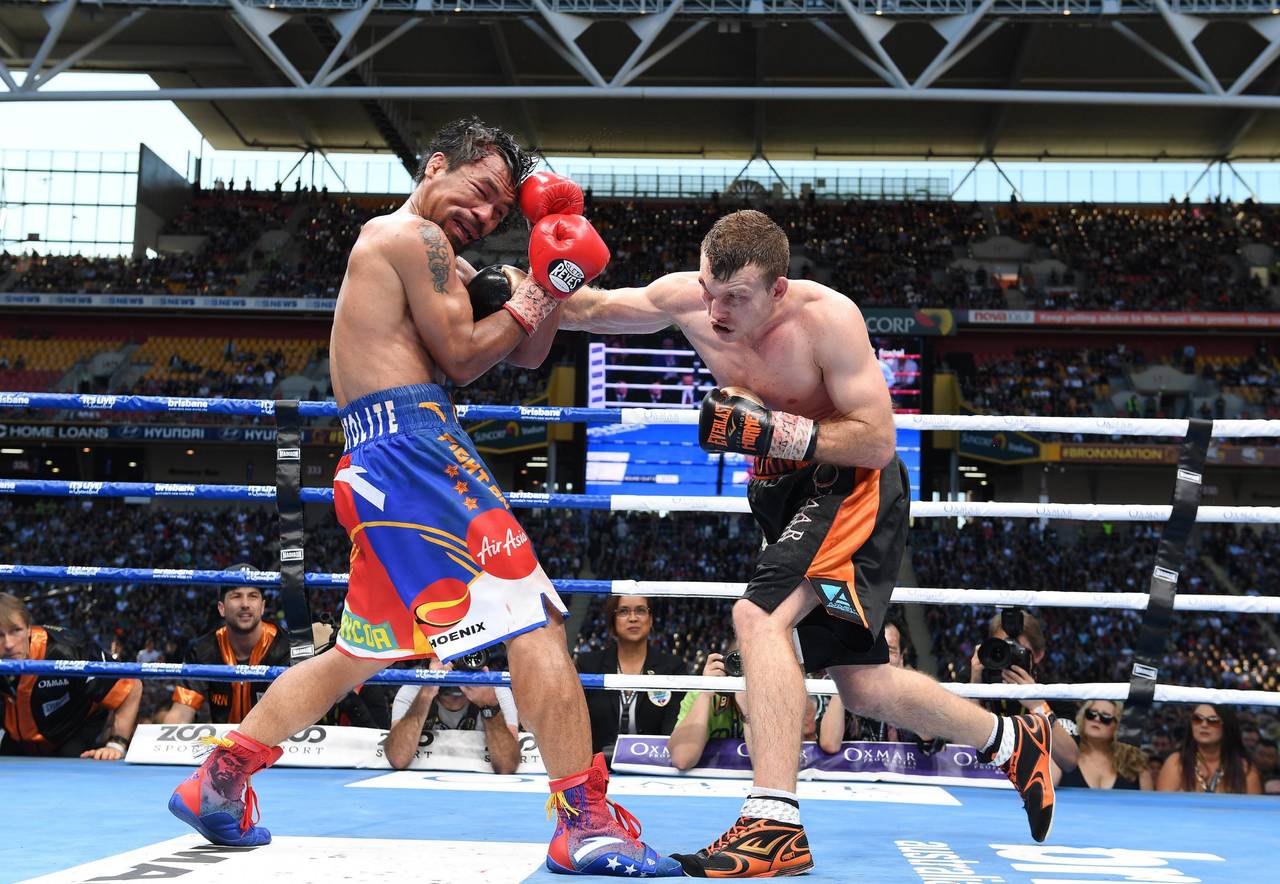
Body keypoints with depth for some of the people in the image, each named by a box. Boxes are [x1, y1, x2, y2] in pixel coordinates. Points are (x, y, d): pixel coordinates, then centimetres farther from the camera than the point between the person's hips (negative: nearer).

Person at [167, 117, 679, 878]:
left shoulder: (442, 260, 27)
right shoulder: (416, 238, -3)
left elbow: (528, 354, 21)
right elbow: (462, 358, -8)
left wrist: (553, 263, 11)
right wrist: (539, 291, -2)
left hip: (375, 465, 11)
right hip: (414, 443, -11)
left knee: (365, 653, 20)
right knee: (535, 617, -14)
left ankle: (219, 782, 22)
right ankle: (586, 821, -19)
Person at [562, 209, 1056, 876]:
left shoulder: (828, 317, -25)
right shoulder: (687, 298, -10)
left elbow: (877, 441, -24)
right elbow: (586, 310, 2)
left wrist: (771, 431, -31)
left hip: (853, 484, -7)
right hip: (784, 492, 7)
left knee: (760, 617, -30)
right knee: (864, 689, 10)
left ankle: (775, 824, -29)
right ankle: (1013, 741, 33)